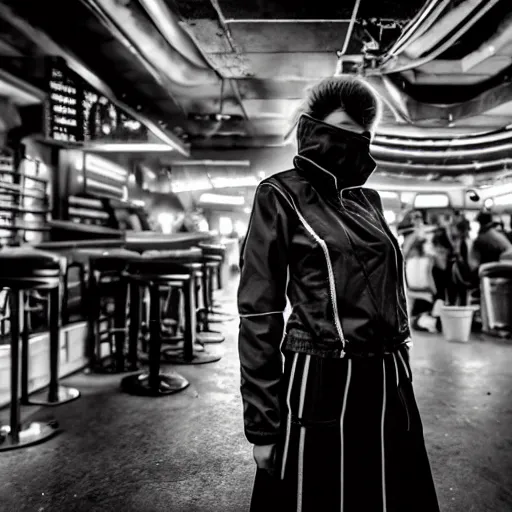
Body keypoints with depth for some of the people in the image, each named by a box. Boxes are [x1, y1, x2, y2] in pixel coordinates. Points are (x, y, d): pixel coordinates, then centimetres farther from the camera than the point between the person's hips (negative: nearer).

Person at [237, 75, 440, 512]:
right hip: (319, 388, -6)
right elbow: (258, 311, -9)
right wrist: (262, 423, -11)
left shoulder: (368, 200, 12)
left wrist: (398, 374, 18)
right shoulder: (280, 196, -5)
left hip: (389, 388, 6)